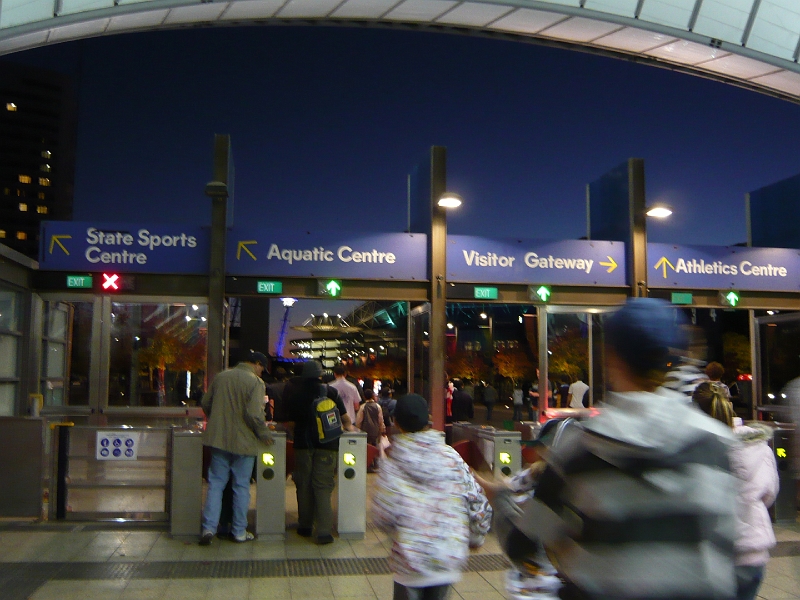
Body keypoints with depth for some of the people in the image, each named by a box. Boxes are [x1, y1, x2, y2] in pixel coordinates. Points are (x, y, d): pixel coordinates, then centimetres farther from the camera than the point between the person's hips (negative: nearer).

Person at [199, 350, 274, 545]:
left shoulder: (220, 377, 5)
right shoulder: (255, 382, -13)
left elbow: (206, 404, 13)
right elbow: (254, 414, -21)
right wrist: (265, 434, -7)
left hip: (218, 439, 4)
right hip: (243, 441, -4)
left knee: (216, 483, 11)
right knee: (241, 486, 7)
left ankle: (209, 527, 4)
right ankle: (239, 531, 14)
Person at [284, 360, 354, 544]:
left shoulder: (294, 392, 5)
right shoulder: (330, 392, 1)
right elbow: (345, 420, 8)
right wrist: (348, 427, 29)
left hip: (302, 444, 2)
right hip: (326, 445, -1)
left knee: (304, 485, 12)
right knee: (323, 486, -1)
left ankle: (305, 526, 20)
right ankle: (324, 531, -8)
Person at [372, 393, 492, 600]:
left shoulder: (392, 466, -12)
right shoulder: (451, 457, -5)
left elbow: (382, 517, -12)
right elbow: (479, 501, -3)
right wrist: (475, 536, 13)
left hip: (410, 561, -2)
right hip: (450, 559, 3)